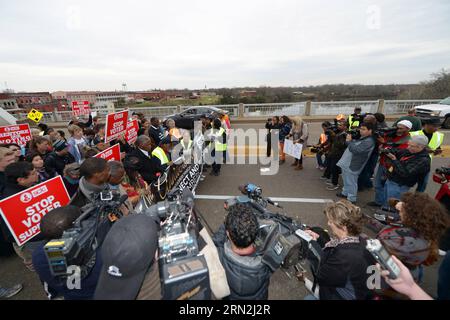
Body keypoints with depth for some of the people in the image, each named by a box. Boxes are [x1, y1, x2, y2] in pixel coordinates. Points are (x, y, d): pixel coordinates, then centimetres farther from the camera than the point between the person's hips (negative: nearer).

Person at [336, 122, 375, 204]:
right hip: (347, 163, 10)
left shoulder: (369, 141, -19)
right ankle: (345, 193, 41)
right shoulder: (362, 138, 14)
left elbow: (356, 150, -27)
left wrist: (349, 141, -16)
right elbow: (353, 145, 20)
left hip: (352, 166, -10)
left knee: (351, 182, 1)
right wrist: (350, 140, 1)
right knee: (346, 180, 24)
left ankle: (351, 199, 13)